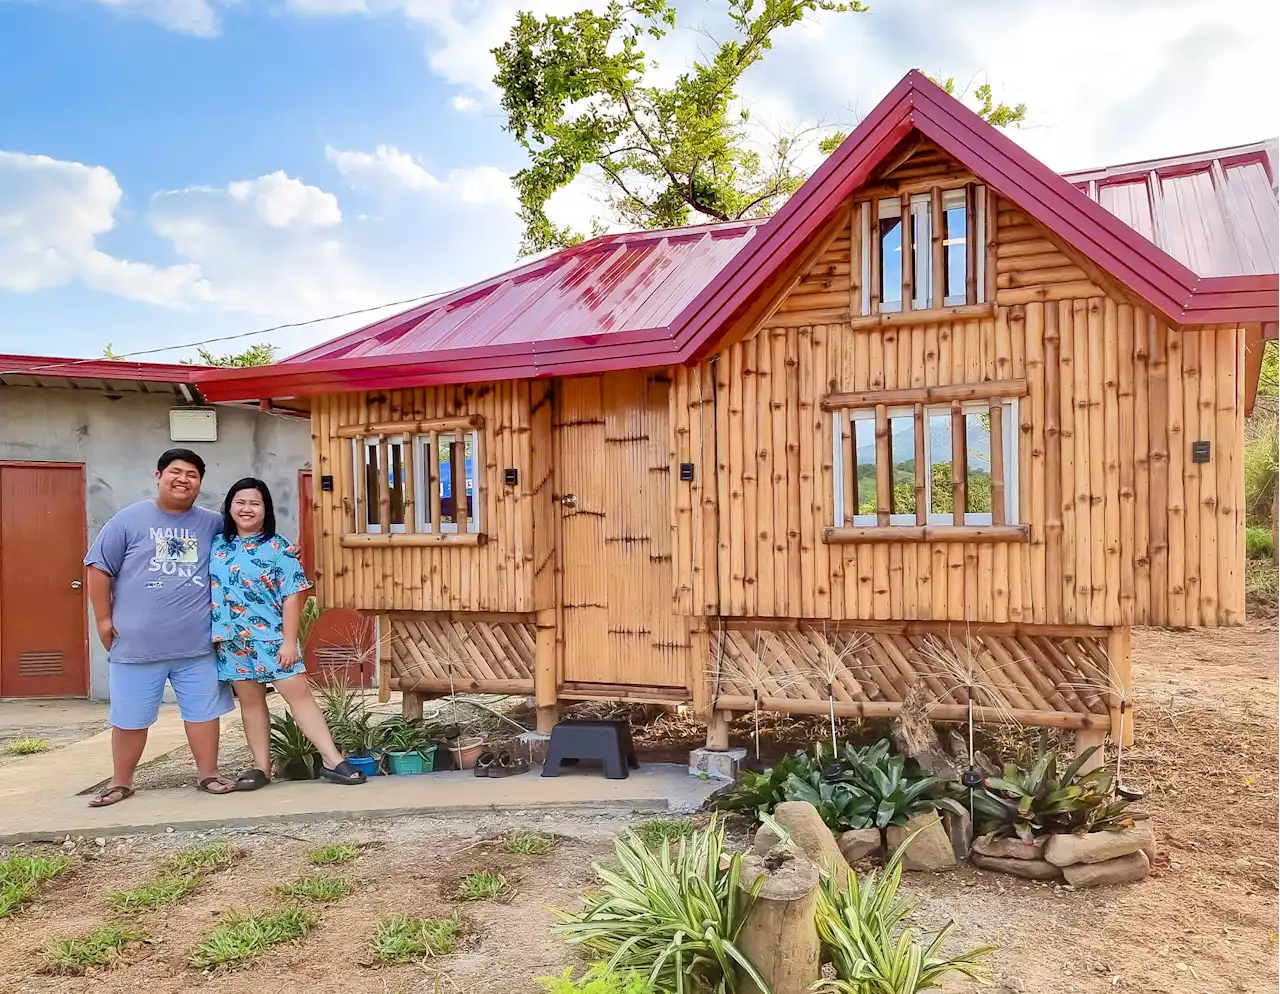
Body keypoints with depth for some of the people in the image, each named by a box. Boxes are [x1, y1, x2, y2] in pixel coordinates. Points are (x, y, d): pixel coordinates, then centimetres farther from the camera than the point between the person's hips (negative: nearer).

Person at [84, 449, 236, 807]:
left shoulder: (213, 524, 5)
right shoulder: (129, 519, 0)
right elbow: (99, 568, 1)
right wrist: (104, 620, -1)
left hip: (197, 644, 1)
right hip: (137, 644, -1)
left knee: (203, 710, 7)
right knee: (129, 717, 10)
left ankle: (208, 774, 19)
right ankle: (121, 782, 25)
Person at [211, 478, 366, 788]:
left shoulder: (279, 548, -6)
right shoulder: (216, 545, 7)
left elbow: (292, 596, -9)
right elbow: (206, 588, 14)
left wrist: (289, 641, -13)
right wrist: (209, 630, 9)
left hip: (272, 636, -4)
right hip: (232, 639, 4)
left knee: (299, 692, -6)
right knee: (250, 700, 10)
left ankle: (332, 760, -5)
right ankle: (261, 766, 18)